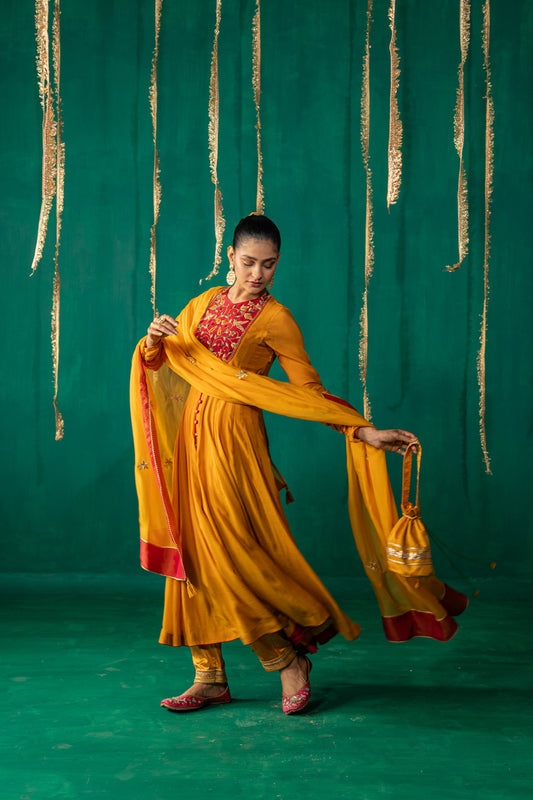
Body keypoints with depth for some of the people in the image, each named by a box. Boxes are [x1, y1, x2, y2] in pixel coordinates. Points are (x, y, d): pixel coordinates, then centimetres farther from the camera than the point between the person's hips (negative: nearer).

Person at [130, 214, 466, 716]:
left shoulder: (275, 319, -3)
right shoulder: (205, 304, 13)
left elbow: (310, 391, -4)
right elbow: (160, 360, 18)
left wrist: (366, 432, -14)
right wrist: (154, 341, -5)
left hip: (233, 440, -5)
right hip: (191, 436, 6)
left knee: (234, 555, -8)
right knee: (193, 553, 5)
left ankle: (290, 661, 11)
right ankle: (210, 678, 15)